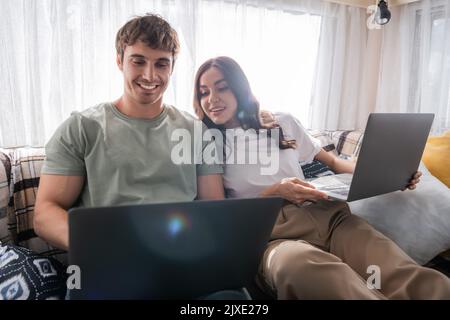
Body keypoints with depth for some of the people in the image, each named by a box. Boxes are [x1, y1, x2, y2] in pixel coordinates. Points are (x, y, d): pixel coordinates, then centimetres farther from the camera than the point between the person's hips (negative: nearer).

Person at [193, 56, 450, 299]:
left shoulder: (284, 123, 18)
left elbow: (332, 161, 24)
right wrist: (273, 193, -11)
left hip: (324, 215, 3)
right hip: (271, 233, -2)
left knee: (411, 280, -27)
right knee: (298, 264, -41)